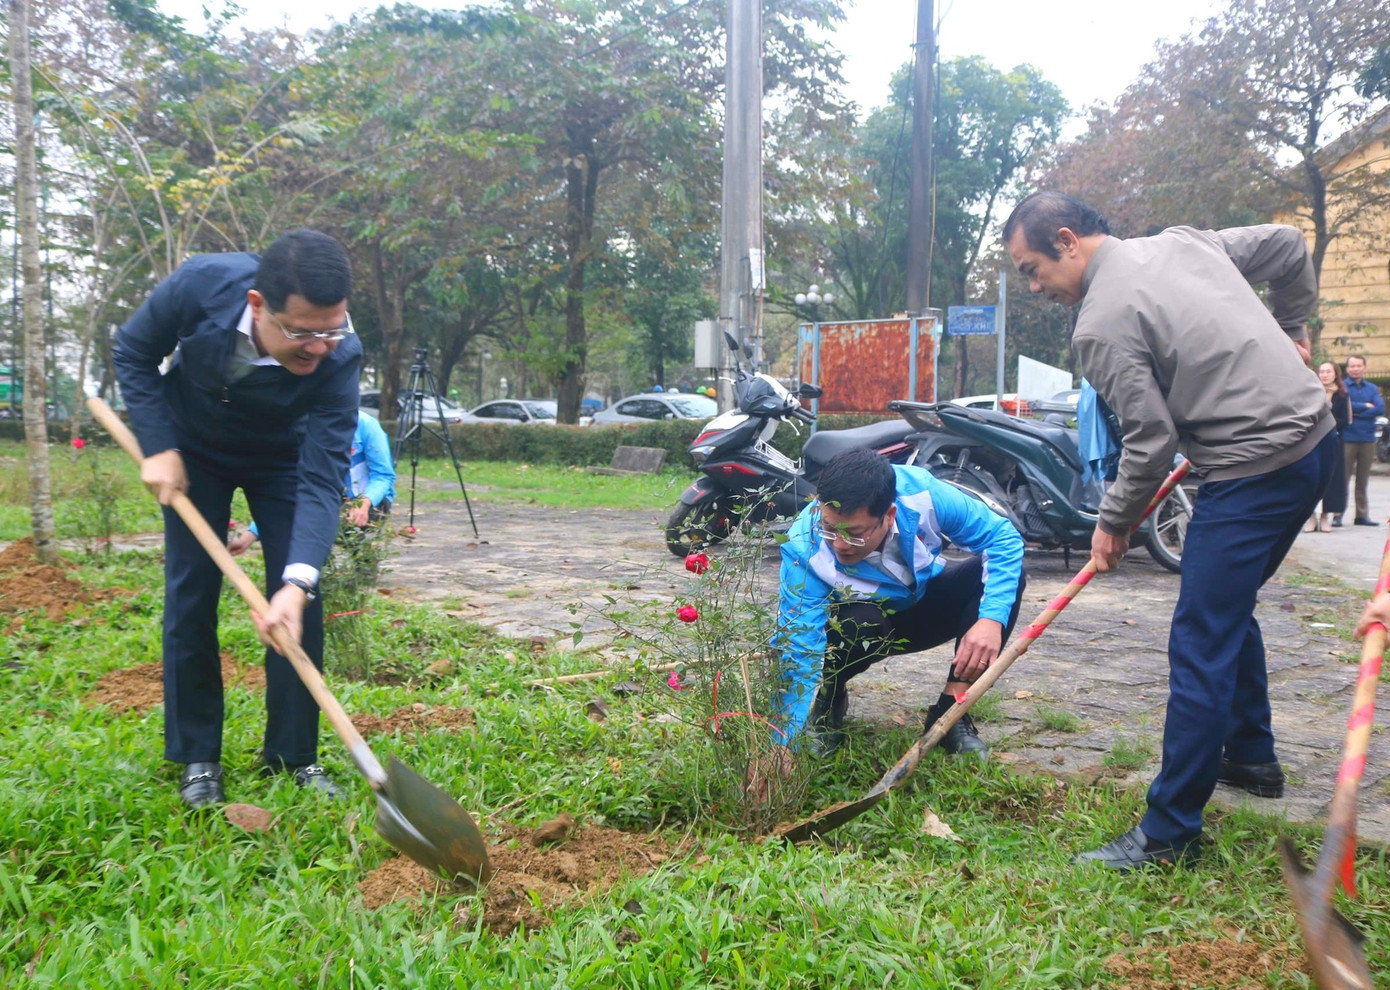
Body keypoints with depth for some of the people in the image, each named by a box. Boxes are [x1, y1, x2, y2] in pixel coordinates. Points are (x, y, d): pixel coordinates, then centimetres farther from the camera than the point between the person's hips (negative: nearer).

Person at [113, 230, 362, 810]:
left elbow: (321, 480, -37)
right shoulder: (202, 284, -35)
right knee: (190, 597, -3)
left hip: (281, 458, 0)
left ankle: (293, 756, 8)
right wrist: (158, 448, -21)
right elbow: (132, 353, -14)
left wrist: (299, 582, -50)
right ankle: (196, 759, 9)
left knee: (299, 605, -6)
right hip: (193, 450, 1)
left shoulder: (339, 356, -36)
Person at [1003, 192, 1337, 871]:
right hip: (1316, 436, 10)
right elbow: (1288, 246, 21)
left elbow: (1152, 442, -14)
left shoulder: (1101, 324, -15)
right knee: (1229, 607, 24)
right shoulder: (1182, 242, 10)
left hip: (1254, 471, -10)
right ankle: (1251, 758, 38)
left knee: (1201, 646, -7)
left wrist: (1113, 523, 1)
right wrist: (1289, 328, 31)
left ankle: (1169, 833, -1)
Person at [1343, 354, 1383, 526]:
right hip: (1347, 439, -3)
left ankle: (1362, 515, 12)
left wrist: (1357, 413, -10)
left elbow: (1381, 409, -2)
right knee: (1343, 478, -4)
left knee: (1363, 480, 7)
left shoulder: (1372, 389, 12)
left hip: (1368, 439, 4)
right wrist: (1366, 406, -6)